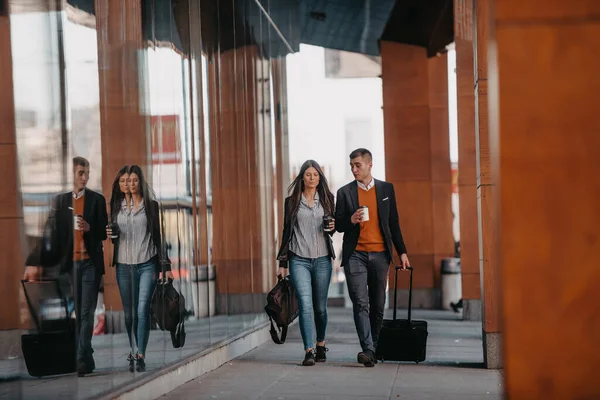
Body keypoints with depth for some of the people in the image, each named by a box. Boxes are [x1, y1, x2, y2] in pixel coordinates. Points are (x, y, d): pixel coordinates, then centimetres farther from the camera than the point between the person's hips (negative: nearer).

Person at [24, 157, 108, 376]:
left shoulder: (97, 199, 3)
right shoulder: (60, 200, 7)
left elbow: (104, 232, 4)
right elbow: (52, 233, 1)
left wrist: (89, 228, -17)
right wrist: (38, 262, -7)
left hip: (90, 262, -2)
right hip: (71, 262, 2)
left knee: (87, 312, -6)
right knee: (78, 312, 6)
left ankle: (82, 359, -10)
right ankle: (86, 357, 12)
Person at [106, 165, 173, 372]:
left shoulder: (150, 205, 3)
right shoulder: (116, 206, 10)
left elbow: (157, 236, 4)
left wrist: (165, 266, 1)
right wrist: (110, 234, -5)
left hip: (147, 264, -3)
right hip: (124, 265, 3)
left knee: (142, 310, -12)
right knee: (129, 313, 5)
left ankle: (140, 355, -13)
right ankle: (134, 352, 16)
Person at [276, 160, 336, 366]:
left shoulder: (327, 199, 9)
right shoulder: (292, 201, 6)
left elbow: (333, 227, 19)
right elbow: (286, 232, 10)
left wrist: (333, 226, -7)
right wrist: (283, 263, 8)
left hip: (322, 259, 2)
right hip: (299, 260, -2)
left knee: (320, 307, 7)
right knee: (305, 304, -14)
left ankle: (320, 345, 28)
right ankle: (309, 351, -16)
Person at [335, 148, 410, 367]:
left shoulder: (386, 189, 10)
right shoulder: (345, 192, 6)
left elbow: (394, 223, 13)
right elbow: (338, 225, 7)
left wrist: (402, 251, 10)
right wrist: (351, 220, -15)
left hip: (380, 254, 2)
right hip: (355, 254, -2)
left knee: (378, 304, 5)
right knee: (361, 303, -12)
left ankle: (373, 347, 15)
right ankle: (367, 349, -18)